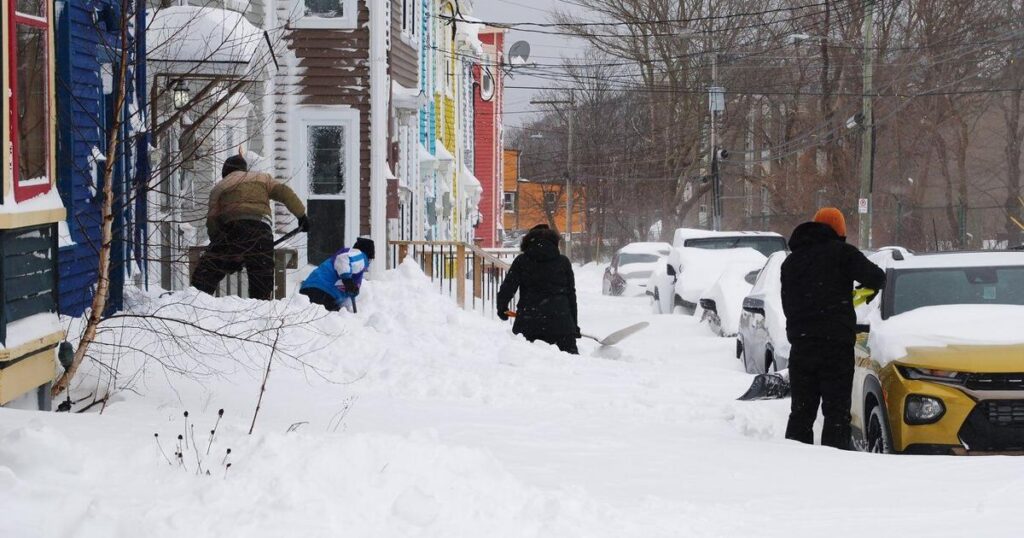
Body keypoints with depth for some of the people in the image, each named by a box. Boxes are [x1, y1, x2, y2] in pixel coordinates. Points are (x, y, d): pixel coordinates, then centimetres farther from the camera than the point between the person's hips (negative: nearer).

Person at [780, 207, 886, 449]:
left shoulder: (791, 261, 18)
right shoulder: (840, 252, 0)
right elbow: (876, 278, -8)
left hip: (800, 345, 5)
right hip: (836, 344, -5)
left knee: (801, 411, 10)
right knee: (837, 412, -3)